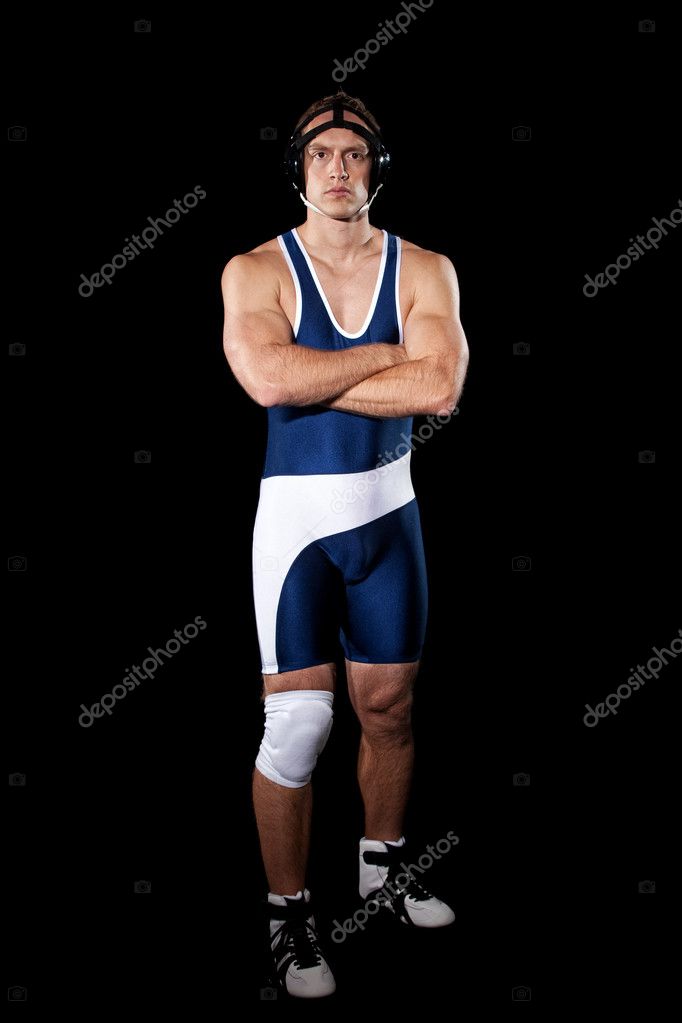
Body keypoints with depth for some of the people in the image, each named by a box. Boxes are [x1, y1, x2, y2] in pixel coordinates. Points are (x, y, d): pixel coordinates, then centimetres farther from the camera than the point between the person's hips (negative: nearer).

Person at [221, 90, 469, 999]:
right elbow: (266, 378, -24)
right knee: (298, 726, -4)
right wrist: (384, 355, -14)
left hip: (388, 510, 3)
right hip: (296, 515, -3)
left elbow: (440, 388, -16)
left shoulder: (425, 270, 1)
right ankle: (290, 915, 16)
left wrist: (312, 377, -15)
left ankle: (383, 869, 37)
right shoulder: (256, 271, -5)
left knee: (389, 707, 14)